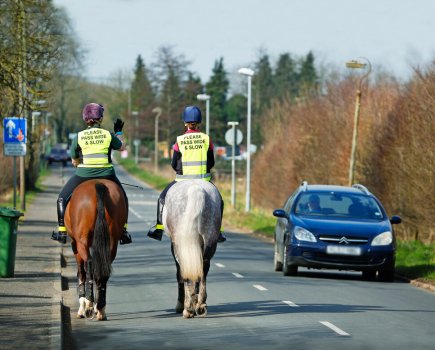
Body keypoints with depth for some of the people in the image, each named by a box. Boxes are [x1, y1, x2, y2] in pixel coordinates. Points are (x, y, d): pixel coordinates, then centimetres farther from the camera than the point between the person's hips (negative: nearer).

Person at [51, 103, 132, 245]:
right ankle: (123, 231, 23)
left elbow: (74, 162, 8)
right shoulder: (108, 135, 0)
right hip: (107, 175, 1)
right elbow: (122, 147, 18)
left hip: (83, 174, -1)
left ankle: (62, 231, 14)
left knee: (63, 198, 19)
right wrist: (118, 132, 33)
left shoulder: (79, 137, -1)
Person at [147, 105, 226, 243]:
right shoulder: (206, 139, -3)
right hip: (204, 179, 1)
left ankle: (159, 228, 14)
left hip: (183, 180, -1)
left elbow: (174, 164, 0)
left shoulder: (180, 140, -5)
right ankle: (218, 231, 16)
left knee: (163, 198, 21)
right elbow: (211, 163, 3)